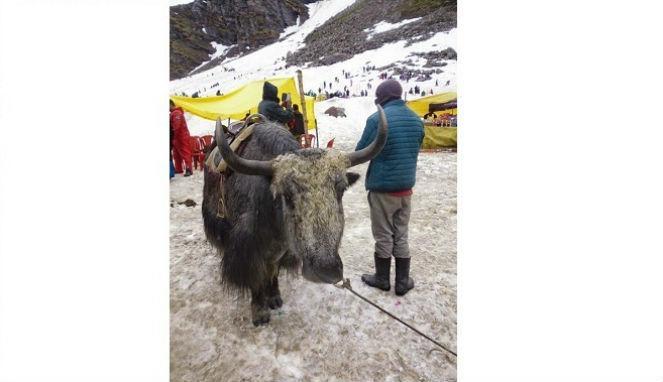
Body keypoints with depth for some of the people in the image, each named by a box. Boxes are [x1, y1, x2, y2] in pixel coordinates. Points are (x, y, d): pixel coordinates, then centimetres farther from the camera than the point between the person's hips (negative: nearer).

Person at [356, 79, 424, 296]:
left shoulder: (377, 119, -15)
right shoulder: (416, 120, 5)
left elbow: (361, 152, -9)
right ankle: (403, 282, 24)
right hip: (406, 188, 5)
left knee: (384, 237, 9)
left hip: (382, 188, -5)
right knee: (401, 237, 15)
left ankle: (381, 279, 25)